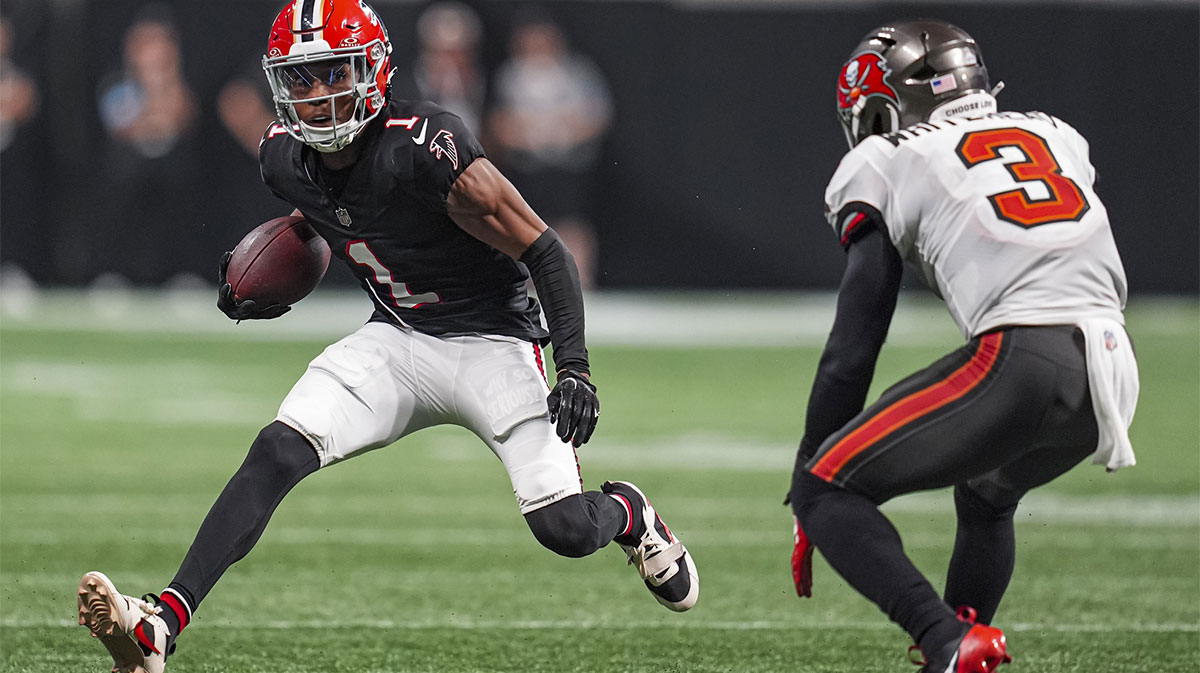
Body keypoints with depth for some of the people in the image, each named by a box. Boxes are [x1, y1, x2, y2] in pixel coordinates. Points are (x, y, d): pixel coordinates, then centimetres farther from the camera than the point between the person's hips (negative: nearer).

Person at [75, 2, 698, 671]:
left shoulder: (425, 150, -26)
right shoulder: (286, 157, -5)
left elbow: (546, 252, -20)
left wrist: (575, 367, -27)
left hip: (490, 342, -5)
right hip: (395, 339, 5)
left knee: (566, 530, -14)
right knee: (278, 451, -18)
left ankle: (628, 512, 25)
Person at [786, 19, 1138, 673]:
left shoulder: (887, 164, 11)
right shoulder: (1054, 134, 27)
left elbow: (851, 350, 10)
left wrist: (808, 506, 16)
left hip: (1019, 360, -7)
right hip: (1117, 368, 7)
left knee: (824, 488, 2)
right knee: (985, 495, 35)